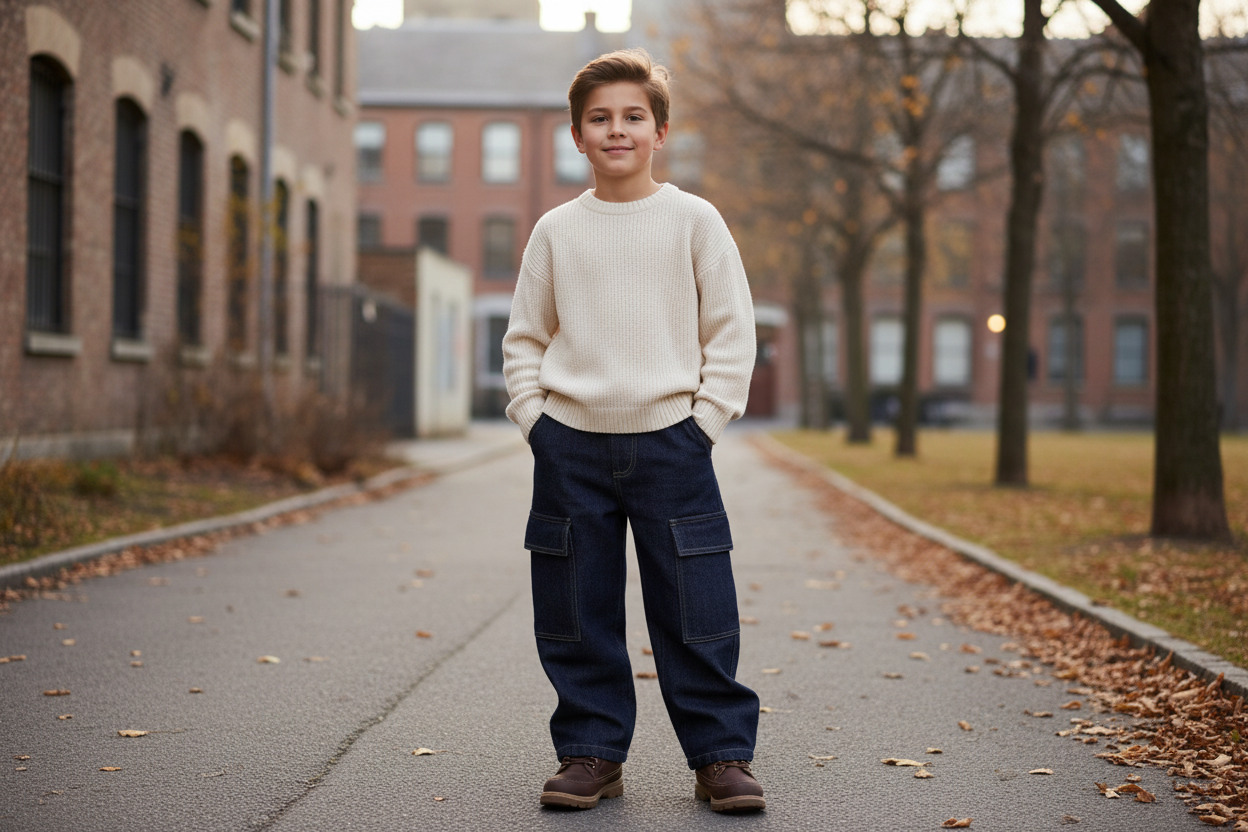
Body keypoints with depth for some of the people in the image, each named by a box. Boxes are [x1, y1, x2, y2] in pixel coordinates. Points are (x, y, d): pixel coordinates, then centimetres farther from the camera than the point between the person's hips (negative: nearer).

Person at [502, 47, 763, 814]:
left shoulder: (694, 220, 2)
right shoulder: (557, 231, 7)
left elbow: (732, 330, 3)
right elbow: (525, 337, 14)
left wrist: (705, 420, -5)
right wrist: (535, 418, 3)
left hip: (670, 440, -2)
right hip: (572, 443, 2)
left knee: (698, 608, -1)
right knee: (576, 612, 5)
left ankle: (722, 754, 10)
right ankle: (592, 752, 17)